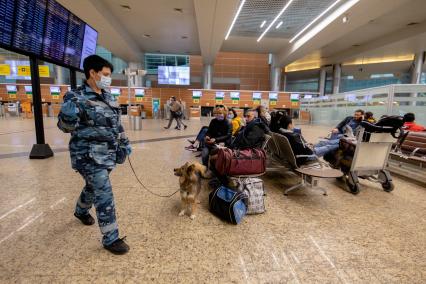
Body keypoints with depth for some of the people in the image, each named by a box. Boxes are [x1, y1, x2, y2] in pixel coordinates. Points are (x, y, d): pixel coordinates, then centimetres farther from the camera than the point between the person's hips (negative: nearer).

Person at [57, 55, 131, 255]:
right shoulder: (76, 97, -12)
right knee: (104, 195, -8)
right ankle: (110, 239, 8)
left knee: (94, 187, 26)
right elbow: (66, 127, -11)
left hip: (108, 154, 8)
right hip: (90, 156, -7)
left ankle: (81, 211, 56)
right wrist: (68, 115, -33)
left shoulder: (109, 97, 10)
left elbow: (117, 123, 17)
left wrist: (124, 142, 14)